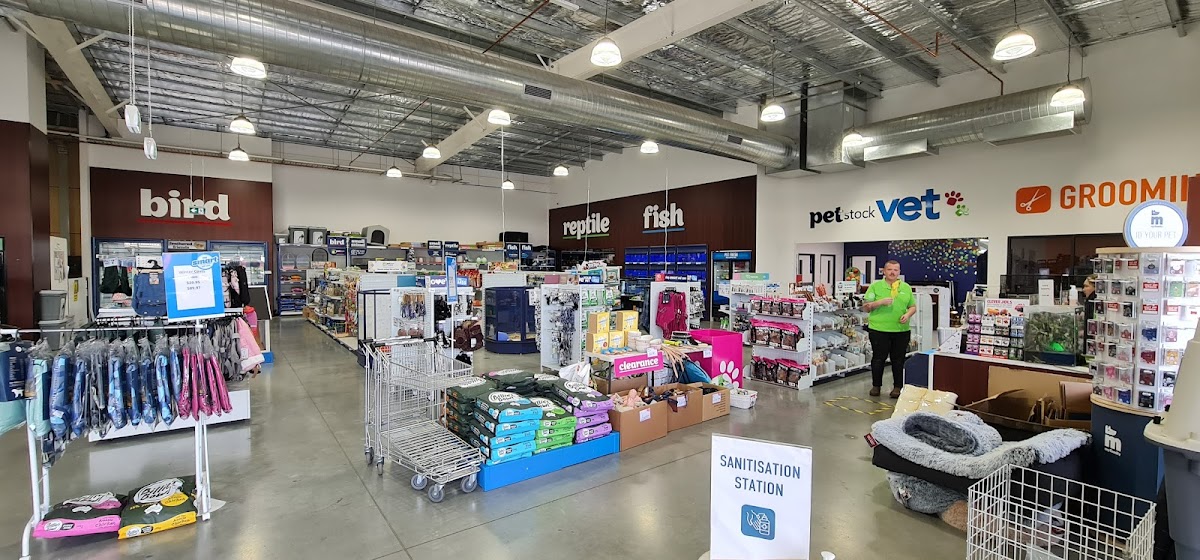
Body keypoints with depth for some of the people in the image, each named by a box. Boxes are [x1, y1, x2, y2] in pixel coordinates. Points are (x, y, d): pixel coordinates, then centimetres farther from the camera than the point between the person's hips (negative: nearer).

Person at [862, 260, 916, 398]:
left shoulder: (906, 287, 11)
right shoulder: (875, 286, 1)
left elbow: (913, 306, 14)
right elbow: (865, 307, -3)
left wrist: (908, 314, -7)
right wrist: (881, 302, -17)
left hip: (901, 330, 3)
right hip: (879, 330, -2)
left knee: (898, 360, 9)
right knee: (878, 358, 5)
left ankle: (898, 386, 21)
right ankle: (876, 385, 18)